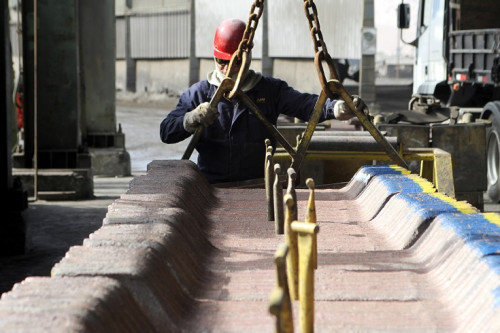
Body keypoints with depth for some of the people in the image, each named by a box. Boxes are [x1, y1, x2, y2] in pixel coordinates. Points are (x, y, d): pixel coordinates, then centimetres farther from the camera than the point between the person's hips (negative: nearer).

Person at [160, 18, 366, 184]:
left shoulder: (270, 90, 10)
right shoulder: (199, 93, 9)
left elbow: (304, 104, -6)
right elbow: (166, 133, 1)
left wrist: (336, 108, -27)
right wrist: (193, 119, -20)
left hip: (258, 185, 0)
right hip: (212, 186, 0)